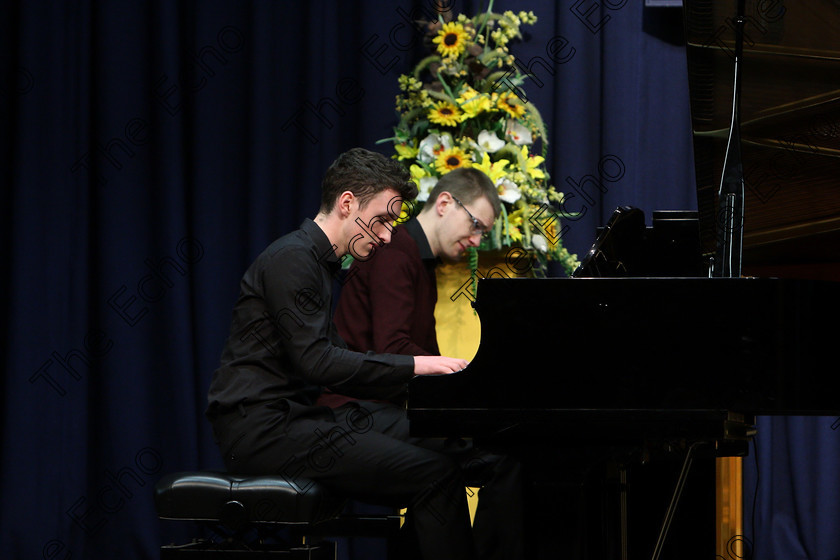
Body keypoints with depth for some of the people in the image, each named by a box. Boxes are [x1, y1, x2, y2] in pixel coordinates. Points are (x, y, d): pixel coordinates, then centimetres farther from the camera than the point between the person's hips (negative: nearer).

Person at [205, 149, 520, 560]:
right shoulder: (291, 259, -12)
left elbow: (335, 358, 19)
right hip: (263, 428, -10)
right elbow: (316, 361, -21)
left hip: (299, 413, 10)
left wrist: (419, 379, 7)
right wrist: (413, 367, -18)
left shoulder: (314, 260, 20)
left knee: (442, 443, 3)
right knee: (434, 473, -18)